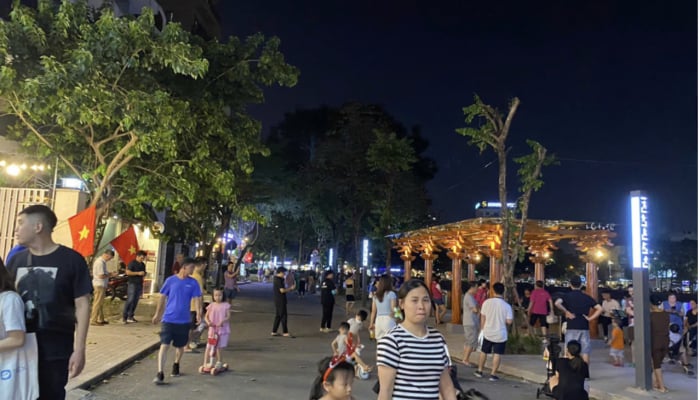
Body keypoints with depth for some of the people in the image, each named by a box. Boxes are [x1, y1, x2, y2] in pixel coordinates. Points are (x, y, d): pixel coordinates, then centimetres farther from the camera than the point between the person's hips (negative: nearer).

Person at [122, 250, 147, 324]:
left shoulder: (143, 265, 17)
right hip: (133, 284, -7)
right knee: (130, 300, -11)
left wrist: (144, 274, 5)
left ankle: (130, 316, 13)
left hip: (139, 284, 7)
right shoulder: (132, 263, -6)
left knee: (135, 301, 7)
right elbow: (128, 272, -16)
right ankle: (124, 317, -8)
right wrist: (138, 273, -19)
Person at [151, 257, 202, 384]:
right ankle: (160, 374, -8)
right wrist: (157, 314, 10)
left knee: (180, 346, 15)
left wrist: (198, 313, -24)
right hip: (168, 319, -2)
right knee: (164, 345, -9)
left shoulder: (193, 283, -1)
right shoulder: (170, 280, -3)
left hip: (184, 320, 2)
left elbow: (197, 299, -7)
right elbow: (162, 298, 5)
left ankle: (176, 364, 40)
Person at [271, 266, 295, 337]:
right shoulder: (278, 280, -17)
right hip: (280, 301, -10)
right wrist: (291, 288, -10)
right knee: (283, 316, -4)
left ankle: (274, 332, 16)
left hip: (278, 301, 10)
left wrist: (288, 289, 13)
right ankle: (285, 332, 0)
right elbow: (282, 290, -22)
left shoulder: (277, 279, 14)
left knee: (278, 316, 13)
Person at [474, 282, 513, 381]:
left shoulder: (487, 302, -10)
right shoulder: (507, 306, -13)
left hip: (488, 332, 2)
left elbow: (483, 317, -2)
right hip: (500, 334, -2)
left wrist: (482, 329, 13)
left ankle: (480, 371, 28)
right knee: (497, 354, 8)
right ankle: (493, 374, 11)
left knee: (483, 352, 16)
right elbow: (509, 321, -14)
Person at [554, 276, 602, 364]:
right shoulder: (587, 297, 8)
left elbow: (557, 303, -21)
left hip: (571, 328, -2)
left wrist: (566, 312, -9)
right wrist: (590, 318, 3)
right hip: (584, 328, 2)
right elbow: (600, 308, 4)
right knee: (585, 352, 7)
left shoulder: (567, 296, -1)